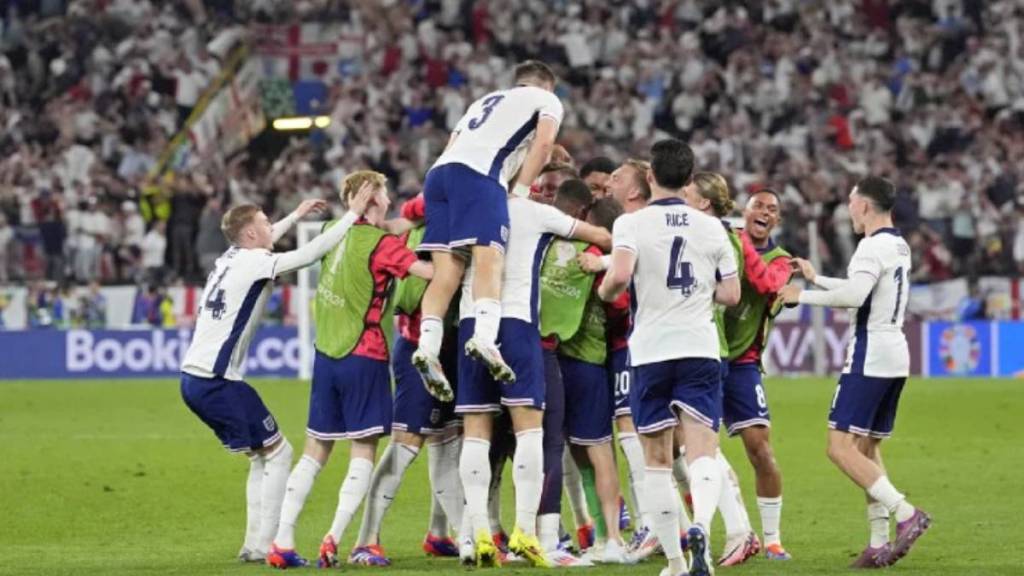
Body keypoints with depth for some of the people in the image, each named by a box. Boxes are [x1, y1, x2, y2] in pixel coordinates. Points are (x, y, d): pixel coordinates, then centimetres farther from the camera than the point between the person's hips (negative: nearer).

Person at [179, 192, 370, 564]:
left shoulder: (231, 258, 13)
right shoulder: (253, 263, -11)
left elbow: (259, 244, 36)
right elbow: (312, 253, -14)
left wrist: (296, 216, 42)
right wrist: (352, 216, -7)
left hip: (194, 379, 9)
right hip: (218, 382, -9)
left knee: (262, 455, 17)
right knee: (278, 453, 0)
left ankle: (254, 545, 15)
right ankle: (263, 545, -5)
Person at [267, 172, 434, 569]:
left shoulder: (335, 232, 7)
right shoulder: (380, 244, -12)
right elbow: (432, 271, -21)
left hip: (326, 354, 6)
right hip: (364, 357, -6)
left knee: (316, 450, 11)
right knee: (363, 451, -1)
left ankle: (282, 544, 6)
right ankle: (333, 540, -13)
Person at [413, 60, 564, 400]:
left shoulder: (485, 101, 39)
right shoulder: (547, 99, 22)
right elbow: (544, 142, 4)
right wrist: (520, 192, 5)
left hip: (439, 171, 6)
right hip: (477, 172, -6)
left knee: (447, 272, -1)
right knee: (489, 260, -19)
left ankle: (428, 346, -18)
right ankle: (484, 337, -42)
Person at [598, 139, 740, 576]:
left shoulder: (632, 223, -3)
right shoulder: (711, 227, 8)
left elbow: (620, 275, -20)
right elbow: (730, 295, 9)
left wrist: (604, 291, 2)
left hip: (651, 351, -1)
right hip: (700, 350, 1)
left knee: (657, 461, 9)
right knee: (702, 454, -6)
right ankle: (701, 526, -35)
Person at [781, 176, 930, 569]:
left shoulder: (873, 246, -13)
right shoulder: (900, 247, 17)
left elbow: (854, 295, -27)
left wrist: (802, 296, -16)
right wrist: (816, 278, 36)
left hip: (870, 356, -10)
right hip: (896, 356, 10)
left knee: (841, 448, -10)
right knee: (868, 448, 14)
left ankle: (905, 513, -21)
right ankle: (879, 544, 10)